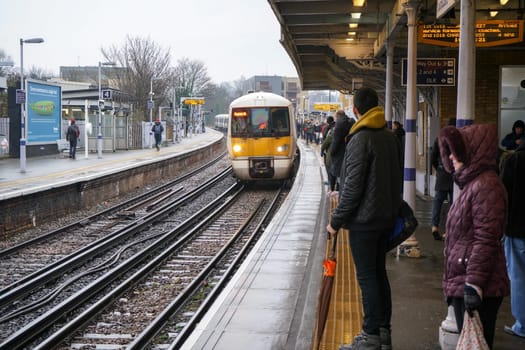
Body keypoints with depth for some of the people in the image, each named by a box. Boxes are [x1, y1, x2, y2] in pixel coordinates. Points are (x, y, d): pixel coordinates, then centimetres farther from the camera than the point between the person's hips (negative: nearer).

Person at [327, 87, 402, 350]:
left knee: (367, 277, -2)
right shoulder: (391, 138, 8)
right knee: (379, 273, 15)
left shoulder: (360, 139, -16)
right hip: (386, 218, 8)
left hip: (364, 220, -8)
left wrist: (336, 221, -12)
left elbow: (353, 186, -19)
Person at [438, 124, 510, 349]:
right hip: (462, 283, 10)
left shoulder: (486, 186, -17)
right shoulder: (472, 183, 15)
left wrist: (474, 285, -24)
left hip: (478, 288, -10)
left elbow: (485, 241, -22)